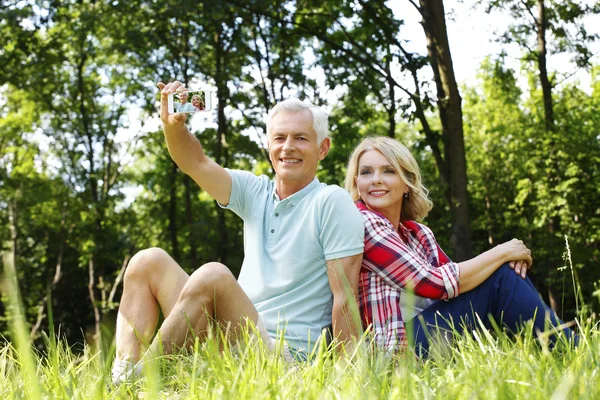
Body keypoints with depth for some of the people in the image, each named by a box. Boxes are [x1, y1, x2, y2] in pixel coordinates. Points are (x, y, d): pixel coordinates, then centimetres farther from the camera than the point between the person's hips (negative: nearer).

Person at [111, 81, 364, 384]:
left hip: (283, 355, -7)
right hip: (234, 340, 7)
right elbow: (195, 163, 4)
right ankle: (121, 381, -13)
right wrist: (172, 123, -17)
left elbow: (345, 297, -12)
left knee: (213, 275, -30)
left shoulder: (332, 202, -7)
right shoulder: (255, 193, 12)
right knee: (149, 261, 2)